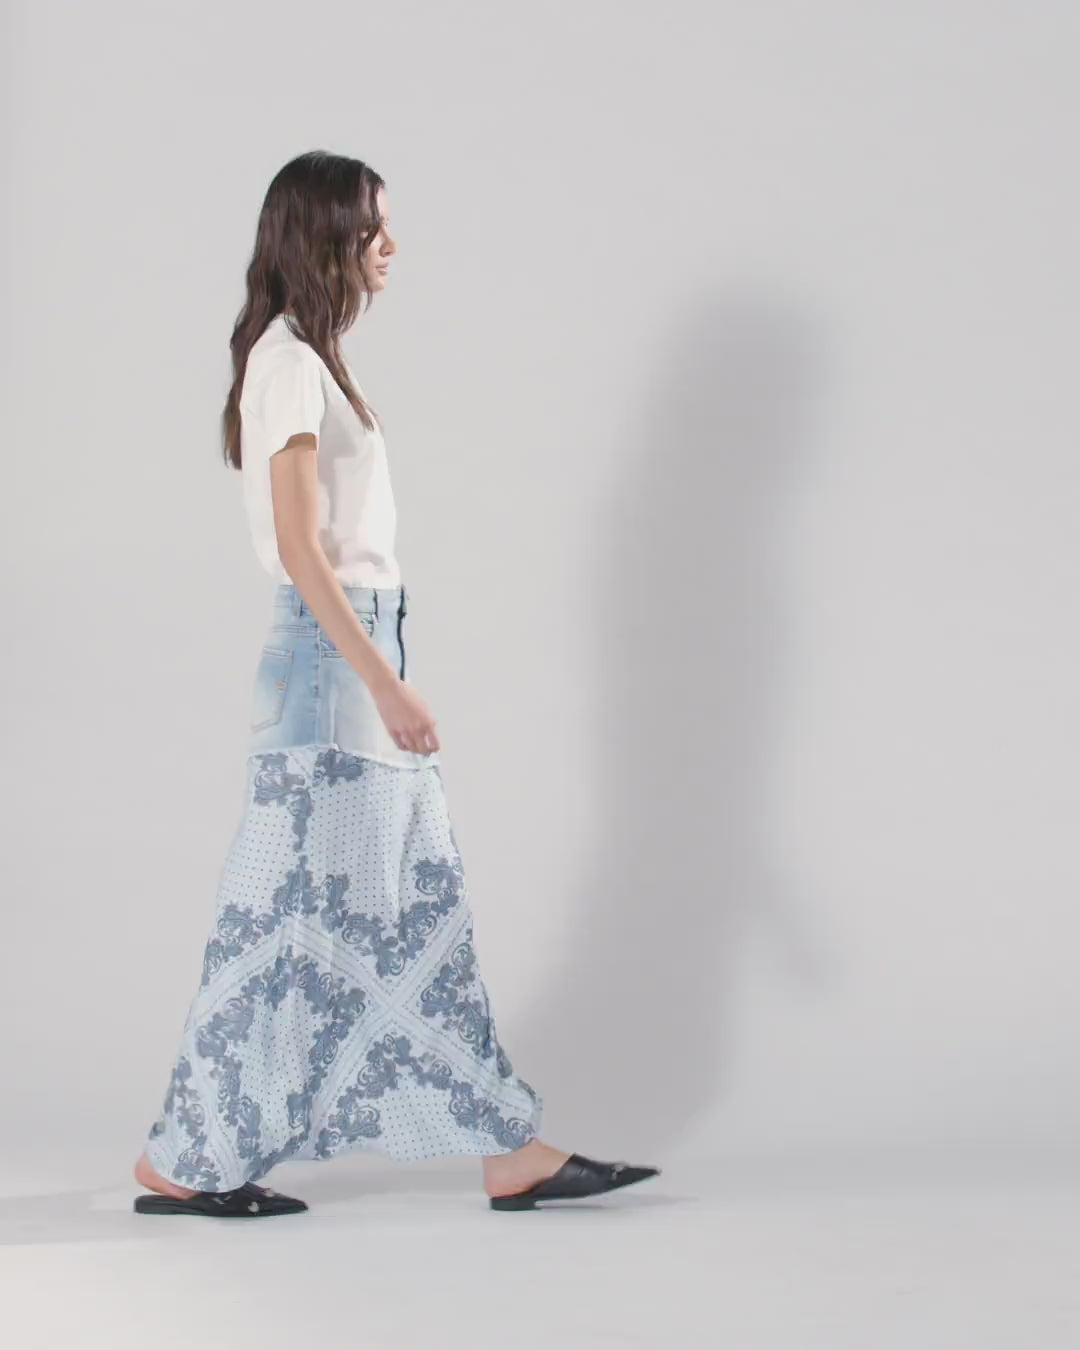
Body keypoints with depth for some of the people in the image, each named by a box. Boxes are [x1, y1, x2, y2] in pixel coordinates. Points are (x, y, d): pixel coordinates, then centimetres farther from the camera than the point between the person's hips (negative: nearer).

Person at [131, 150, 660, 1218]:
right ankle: (182, 1161, 8)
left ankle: (512, 1152, 13)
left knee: (419, 907, 9)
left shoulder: (313, 360, 16)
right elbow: (302, 549, -18)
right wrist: (385, 683, -20)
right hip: (329, 653, -10)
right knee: (296, 910, -3)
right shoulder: (287, 363, -12)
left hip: (362, 648, 10)